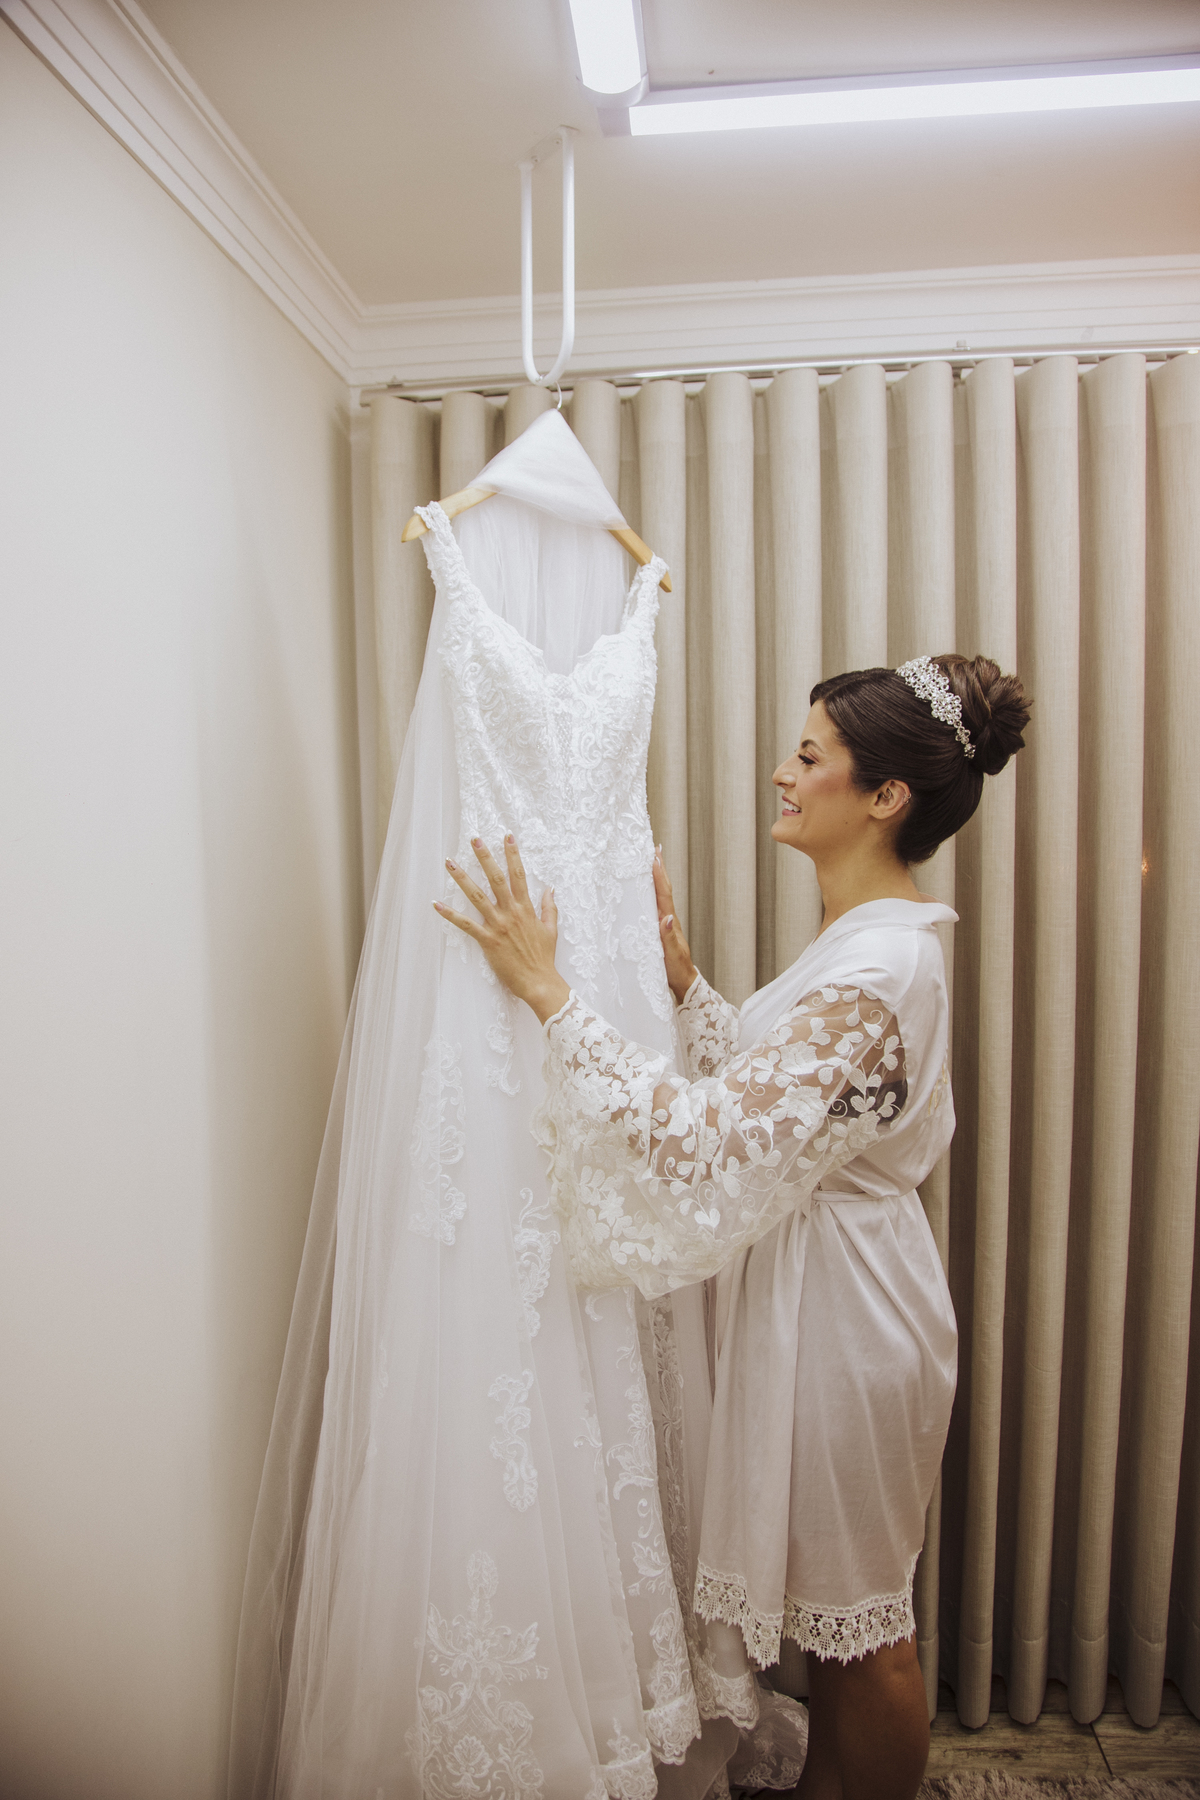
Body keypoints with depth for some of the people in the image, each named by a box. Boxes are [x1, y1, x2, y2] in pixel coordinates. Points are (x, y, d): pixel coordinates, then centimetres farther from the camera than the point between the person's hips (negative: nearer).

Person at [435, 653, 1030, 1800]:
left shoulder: (876, 969, -28)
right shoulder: (870, 940, 4)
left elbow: (705, 1144, -34)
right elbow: (762, 1083, 11)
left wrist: (550, 993, -32)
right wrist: (680, 973, 4)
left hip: (843, 1310, -10)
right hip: (817, 1285, 10)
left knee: (857, 1615, 14)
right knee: (824, 1589, 27)